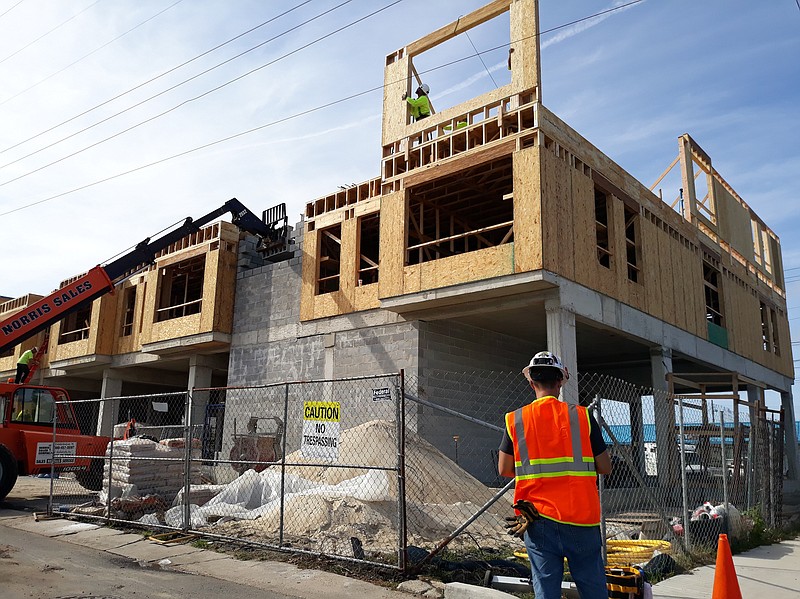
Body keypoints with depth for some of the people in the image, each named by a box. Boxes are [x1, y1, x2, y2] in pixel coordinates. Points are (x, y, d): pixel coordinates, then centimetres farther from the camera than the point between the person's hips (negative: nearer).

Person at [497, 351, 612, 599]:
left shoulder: (515, 420, -1)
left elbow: (504, 470, 3)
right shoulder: (582, 415, -4)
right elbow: (605, 468, 1)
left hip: (537, 520, 1)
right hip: (581, 518, -1)